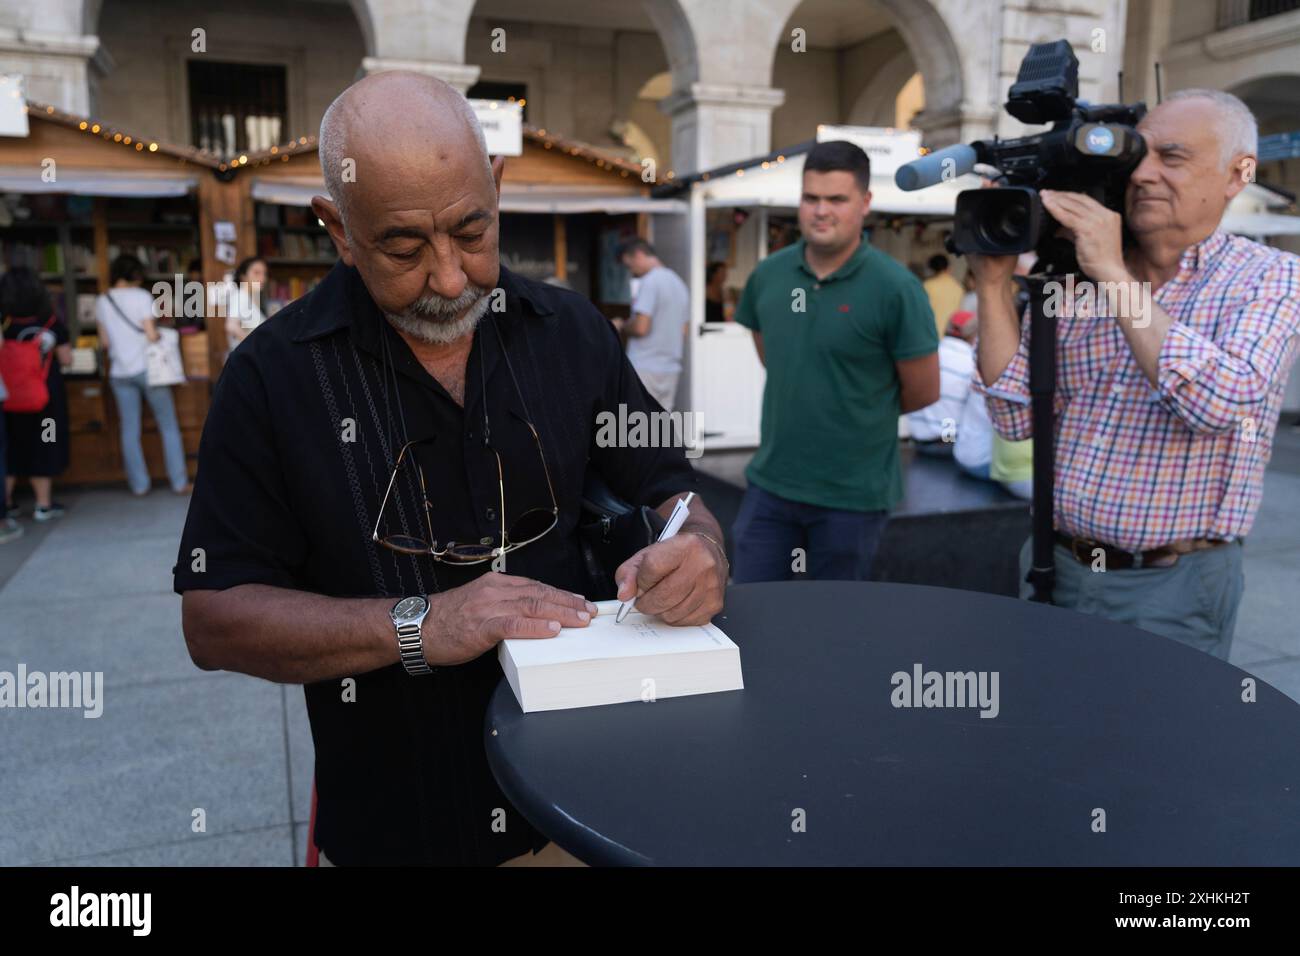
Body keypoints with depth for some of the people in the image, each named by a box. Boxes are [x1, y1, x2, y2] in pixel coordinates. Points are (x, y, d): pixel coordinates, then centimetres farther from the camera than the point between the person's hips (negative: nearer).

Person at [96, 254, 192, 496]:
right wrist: (159, 334, 7)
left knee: (129, 431, 7)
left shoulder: (102, 302, 6)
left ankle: (139, 485, 10)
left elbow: (105, 342, 9)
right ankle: (179, 482, 5)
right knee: (168, 427, 5)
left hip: (120, 373, 4)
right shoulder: (141, 296, -8)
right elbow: (152, 335, -14)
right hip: (147, 368, -4)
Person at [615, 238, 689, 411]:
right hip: (671, 370, 8)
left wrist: (621, 326, 0)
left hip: (644, 369, -8)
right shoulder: (679, 283, 16)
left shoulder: (650, 282, -11)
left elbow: (640, 327, -18)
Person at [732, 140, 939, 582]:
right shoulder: (767, 275, 0)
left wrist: (861, 413, 6)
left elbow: (923, 391, -6)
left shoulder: (895, 288, -14)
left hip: (853, 495, -4)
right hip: (770, 484, 4)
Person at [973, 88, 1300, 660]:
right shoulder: (1075, 275, 2)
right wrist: (994, 284, -11)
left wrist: (1114, 274, -22)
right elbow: (1017, 416, -3)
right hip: (1053, 565, 4)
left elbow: (1221, 403, -25)